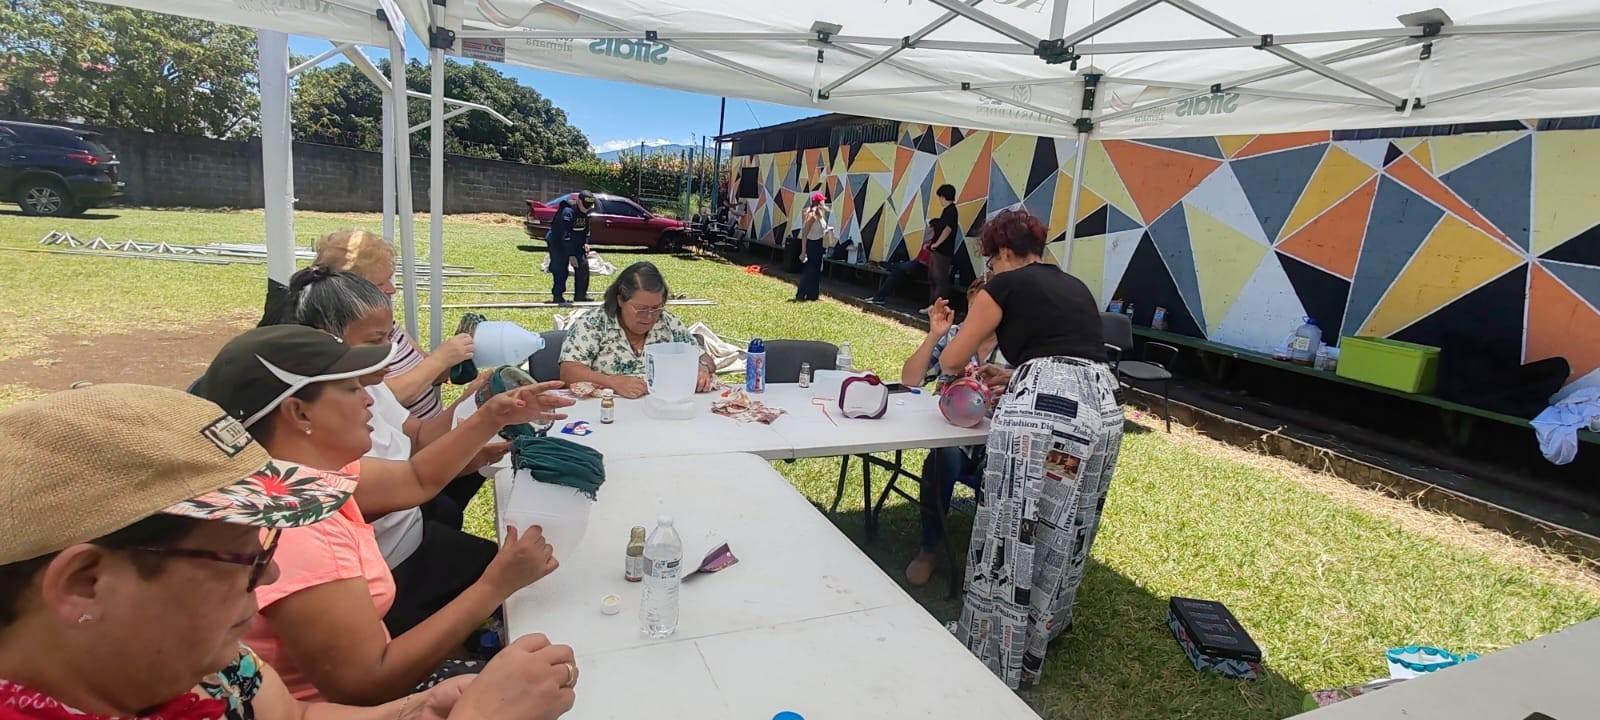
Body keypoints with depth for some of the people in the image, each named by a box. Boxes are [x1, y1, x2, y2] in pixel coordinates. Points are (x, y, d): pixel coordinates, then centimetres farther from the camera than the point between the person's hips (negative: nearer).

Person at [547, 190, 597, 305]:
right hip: (558, 243, -8)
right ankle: (558, 296, 0)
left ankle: (580, 295, 11)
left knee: (583, 266, 2)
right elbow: (565, 235, -33)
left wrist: (586, 242, -4)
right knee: (560, 270, -12)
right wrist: (571, 255, -35)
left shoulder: (585, 212, -4)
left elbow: (586, 228, 13)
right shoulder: (567, 212, -29)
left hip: (575, 244, 8)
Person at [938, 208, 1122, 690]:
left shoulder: (1004, 286, 7)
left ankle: (996, 656, 13)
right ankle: (1043, 630, 39)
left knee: (1014, 533, 2)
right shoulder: (1077, 288, 26)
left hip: (1043, 412, -7)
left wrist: (967, 371, 35)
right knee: (1063, 532, 20)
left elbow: (950, 362, 12)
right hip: (1102, 409, 7)